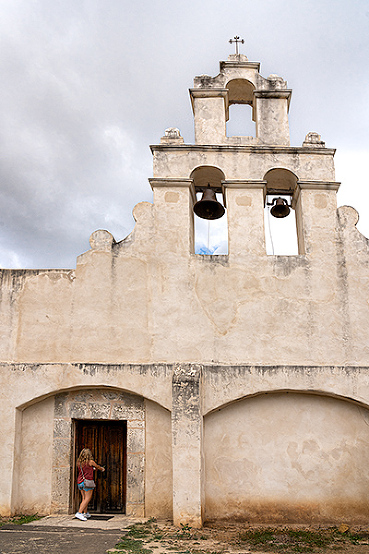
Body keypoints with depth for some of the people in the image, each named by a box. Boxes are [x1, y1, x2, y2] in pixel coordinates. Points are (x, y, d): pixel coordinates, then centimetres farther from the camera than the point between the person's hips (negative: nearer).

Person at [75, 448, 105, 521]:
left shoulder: (79, 463, 6)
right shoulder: (90, 462, -7)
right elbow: (97, 466, 11)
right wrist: (102, 469, 33)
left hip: (80, 482, 6)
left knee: (84, 498, 15)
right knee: (87, 499, -3)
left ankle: (85, 513, 19)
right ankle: (79, 513, -14)